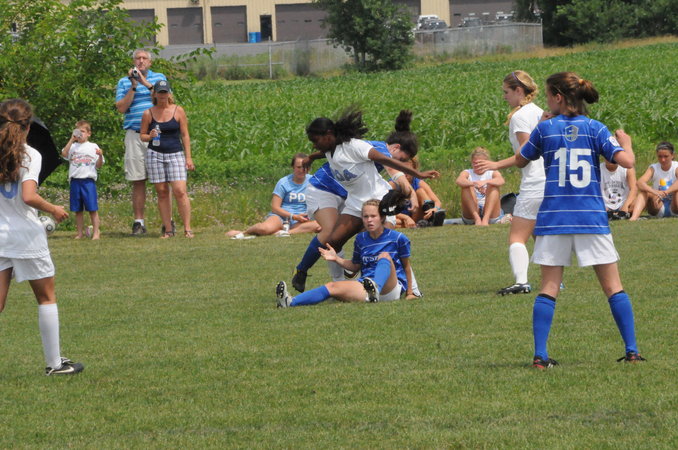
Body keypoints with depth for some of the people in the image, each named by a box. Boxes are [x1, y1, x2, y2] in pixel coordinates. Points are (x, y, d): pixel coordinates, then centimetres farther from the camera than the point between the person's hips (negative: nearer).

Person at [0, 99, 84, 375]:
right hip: (26, 236, -3)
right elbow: (28, 197, -23)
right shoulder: (30, 155, -11)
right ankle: (54, 363, 17)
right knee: (46, 298, 13)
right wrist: (53, 210, -7)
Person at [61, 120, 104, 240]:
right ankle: (79, 233, 14)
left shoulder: (93, 147, 7)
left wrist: (100, 156, -15)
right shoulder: (73, 146, 10)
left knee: (92, 209, -3)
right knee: (77, 210, 7)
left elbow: (99, 166, 5)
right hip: (75, 180, 2)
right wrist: (71, 140, -11)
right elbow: (64, 154, -10)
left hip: (88, 180, -2)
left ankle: (96, 233, 2)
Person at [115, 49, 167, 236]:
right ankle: (138, 222, 5)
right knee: (138, 180, 1)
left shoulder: (159, 78, 12)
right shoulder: (124, 82, 13)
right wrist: (133, 86, -5)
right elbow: (121, 108, 2)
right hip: (135, 135, 1)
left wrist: (147, 84, -10)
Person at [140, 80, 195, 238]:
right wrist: (150, 136, -11)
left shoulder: (178, 111, 4)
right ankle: (168, 229, 5)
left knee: (180, 191, -12)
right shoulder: (148, 114, 5)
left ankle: (187, 229, -11)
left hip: (175, 155, -1)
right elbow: (142, 135, 12)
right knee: (162, 192, 1)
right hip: (155, 155, 1)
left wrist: (188, 157, 1)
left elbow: (185, 135, 6)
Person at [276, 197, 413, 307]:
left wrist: (410, 293, 14)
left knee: (385, 256, -30)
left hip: (393, 288, -4)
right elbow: (355, 266, 26)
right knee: (333, 287, -21)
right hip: (367, 284, 4)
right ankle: (290, 302, -45)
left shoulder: (397, 238, 2)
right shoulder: (361, 239, 14)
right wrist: (337, 259, 9)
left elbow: (406, 266, 11)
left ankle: (375, 292, -61)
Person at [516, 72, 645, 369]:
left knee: (548, 288, 3)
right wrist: (625, 142, 12)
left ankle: (540, 355, -4)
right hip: (591, 219, 0)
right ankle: (632, 351, 3)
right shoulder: (595, 129, 0)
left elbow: (520, 161, 15)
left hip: (553, 219, 0)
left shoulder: (546, 128, 1)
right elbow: (626, 161, -10)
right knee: (613, 287, 6)